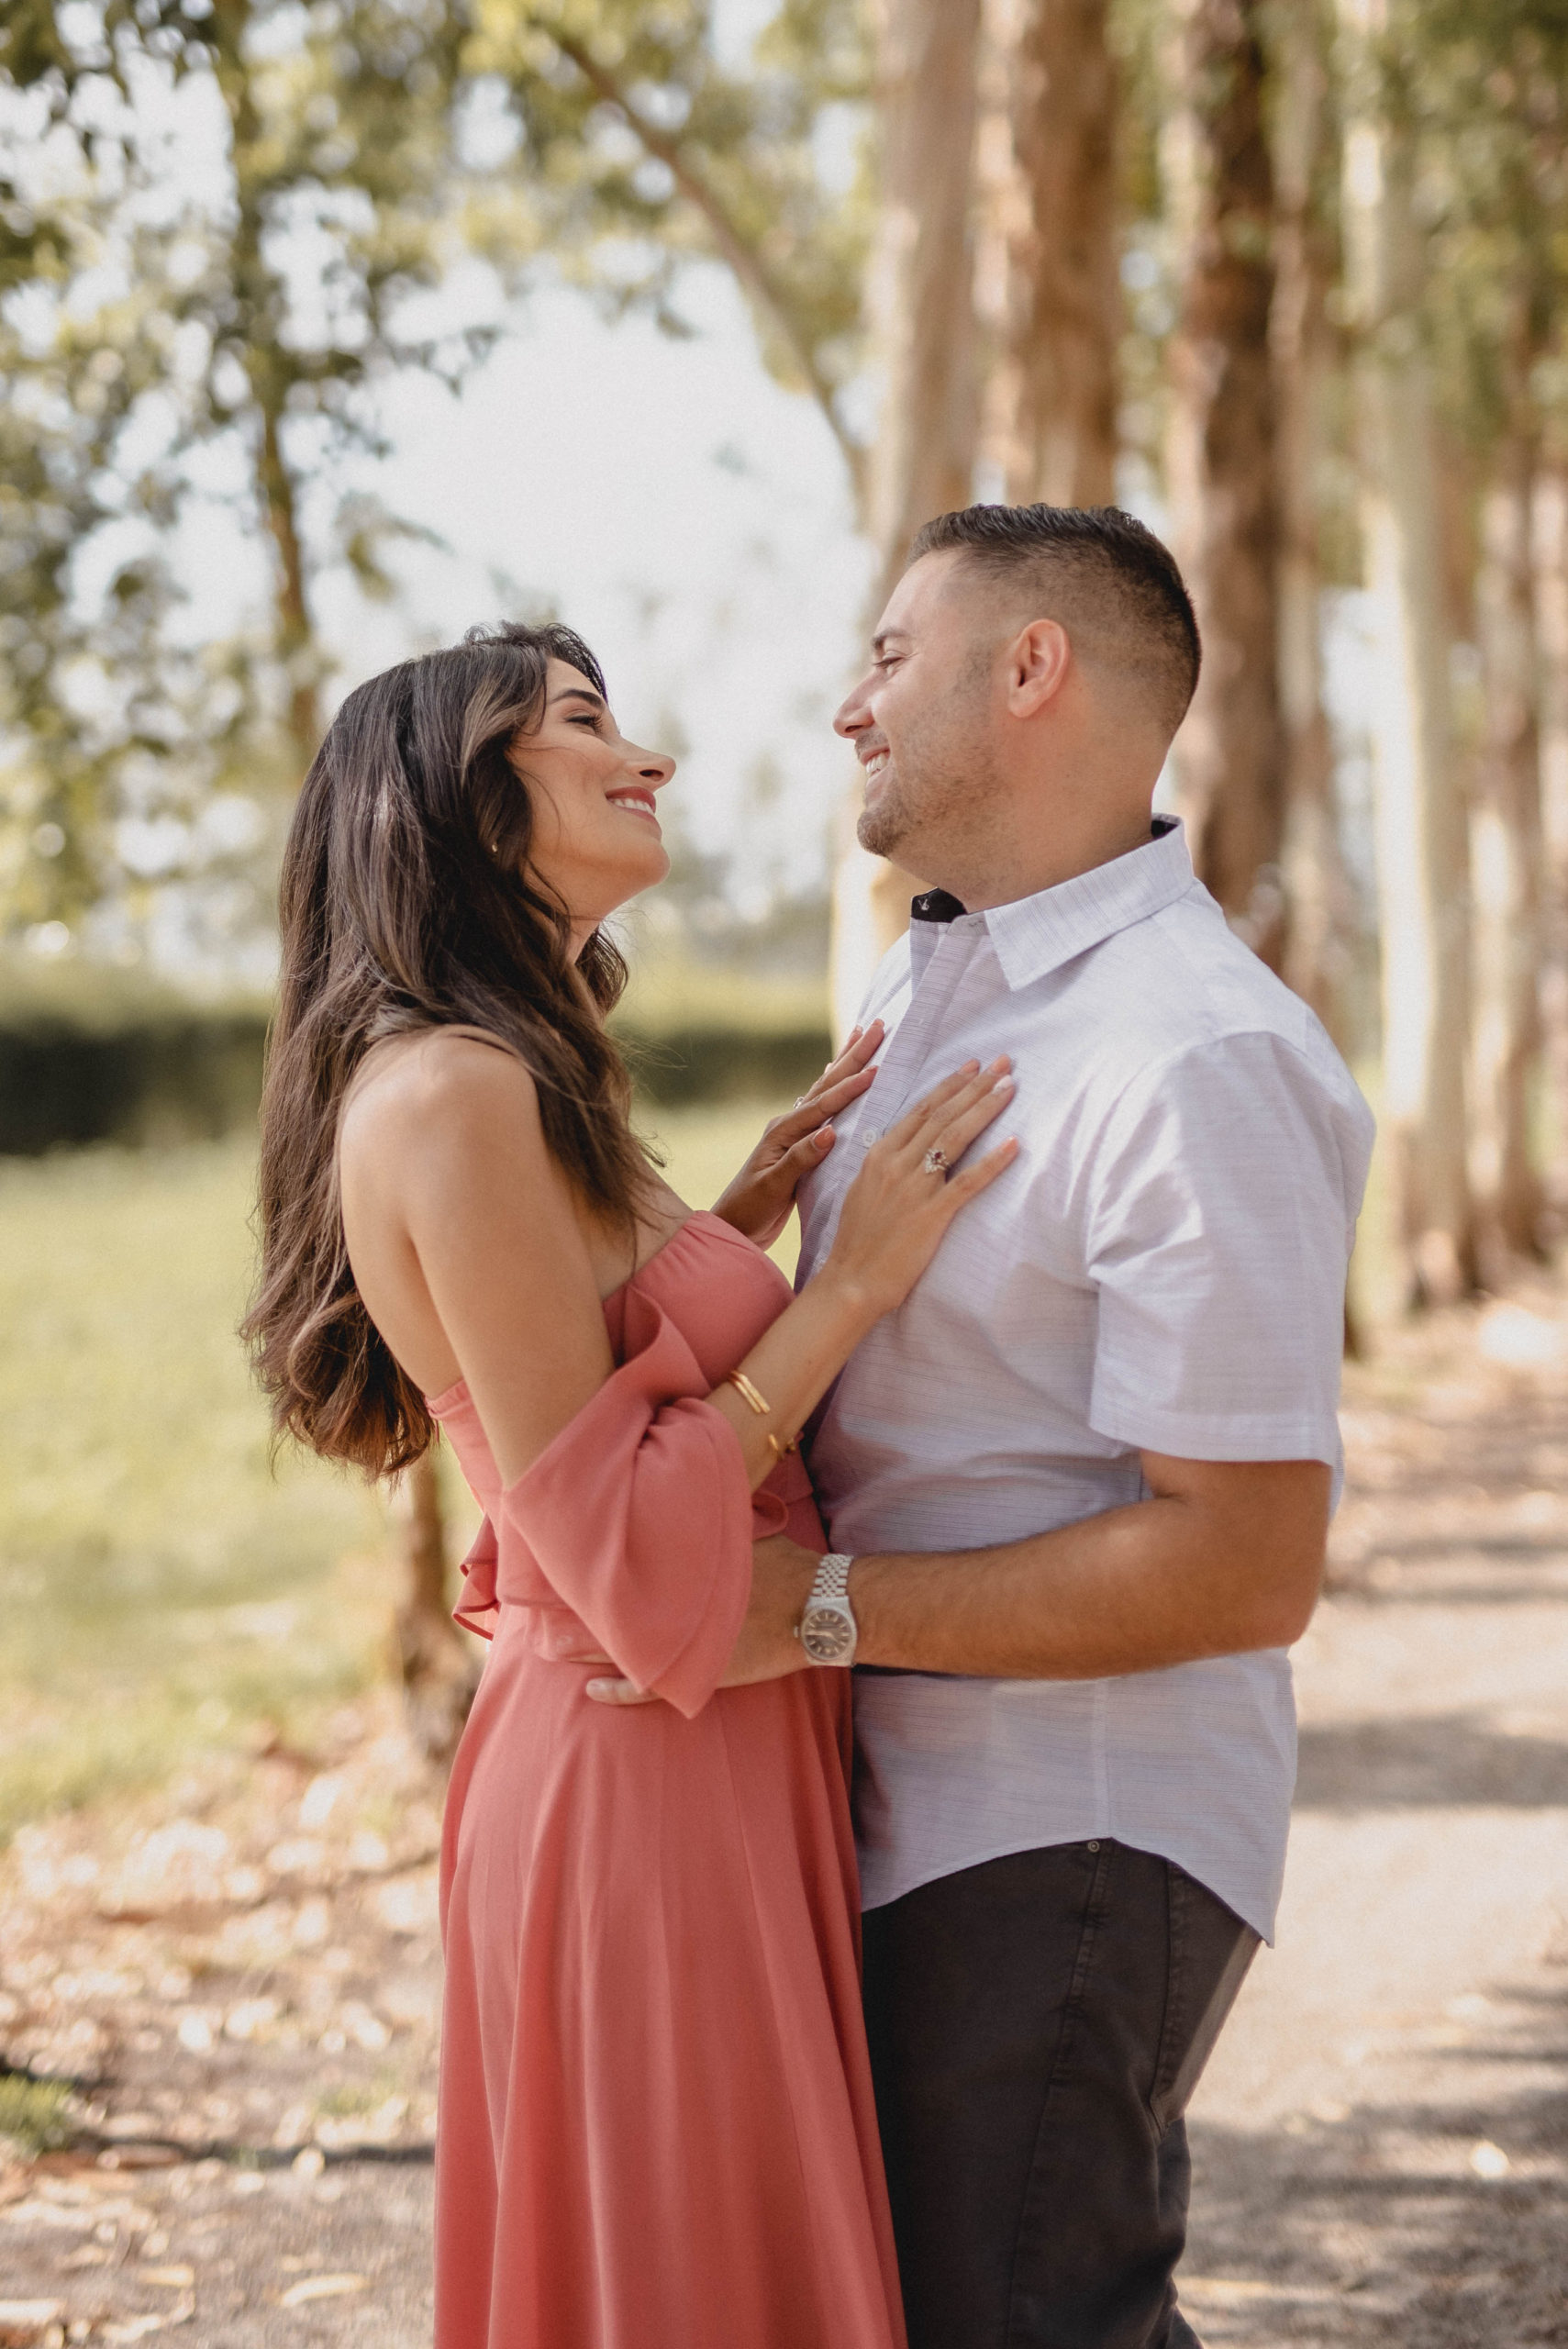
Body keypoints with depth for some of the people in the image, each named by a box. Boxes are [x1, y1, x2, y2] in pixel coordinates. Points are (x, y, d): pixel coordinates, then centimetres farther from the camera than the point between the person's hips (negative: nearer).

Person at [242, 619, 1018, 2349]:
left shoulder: (518, 1085, 11)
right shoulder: (454, 1095, -20)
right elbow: (621, 1553, -22)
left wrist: (744, 1209, 10)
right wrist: (851, 1281, -16)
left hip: (669, 1766, 10)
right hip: (652, 1793, -10)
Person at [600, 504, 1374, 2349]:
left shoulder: (1199, 1060, -21)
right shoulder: (923, 979, 9)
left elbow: (1244, 1570, -24)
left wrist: (823, 1607, -22)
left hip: (1069, 1845, -9)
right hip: (917, 1802, 9)